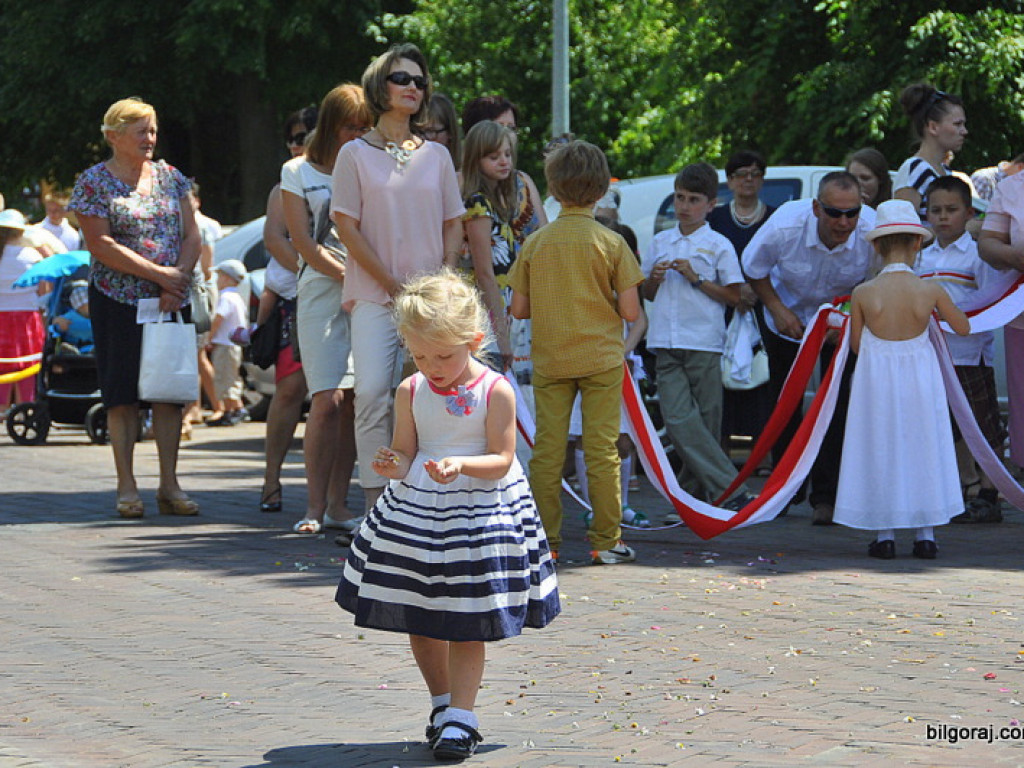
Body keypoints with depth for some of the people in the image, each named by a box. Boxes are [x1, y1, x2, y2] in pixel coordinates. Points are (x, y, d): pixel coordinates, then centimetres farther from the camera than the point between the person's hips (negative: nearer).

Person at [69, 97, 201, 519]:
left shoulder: (169, 176, 11)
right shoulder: (93, 182, -3)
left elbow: (191, 235, 8)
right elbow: (100, 244, -11)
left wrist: (180, 278, -10)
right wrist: (158, 273, -15)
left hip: (171, 299, 4)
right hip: (117, 299, -4)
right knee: (123, 392, -2)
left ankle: (169, 484, 5)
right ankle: (126, 486, 3)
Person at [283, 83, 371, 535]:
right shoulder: (298, 172, 8)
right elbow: (303, 243, 1)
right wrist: (351, 277, -8)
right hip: (321, 292, -3)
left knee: (353, 400, -1)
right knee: (328, 398, -12)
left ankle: (339, 504, 5)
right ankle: (315, 506, -7)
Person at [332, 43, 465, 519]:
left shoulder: (436, 155, 14)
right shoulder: (356, 154, 5)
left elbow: (453, 226, 14)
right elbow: (347, 228, -1)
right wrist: (394, 285, -8)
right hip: (375, 297, -3)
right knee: (372, 394, -15)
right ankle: (375, 503, -13)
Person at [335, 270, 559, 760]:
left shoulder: (495, 392, -10)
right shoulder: (410, 392, 1)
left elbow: (501, 460, -12)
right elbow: (405, 454, 2)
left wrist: (461, 465, -30)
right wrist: (394, 467, -22)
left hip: (481, 510, -4)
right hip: (416, 510, 4)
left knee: (466, 623, -3)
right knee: (419, 622, 11)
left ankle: (461, 716, 4)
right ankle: (441, 702, 29)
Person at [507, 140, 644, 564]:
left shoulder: (535, 243, -1)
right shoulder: (611, 243, -7)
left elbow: (519, 308, 2)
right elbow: (630, 311, -8)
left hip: (549, 360, 2)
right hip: (601, 358, -2)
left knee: (547, 450, 6)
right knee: (601, 449, 2)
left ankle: (544, 540, 8)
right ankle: (605, 541, 4)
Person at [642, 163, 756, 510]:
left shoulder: (719, 246, 3)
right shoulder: (659, 243, 15)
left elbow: (734, 297, -1)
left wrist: (696, 278, -10)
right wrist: (653, 278, 2)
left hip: (704, 343, -3)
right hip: (666, 344, 3)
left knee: (706, 422, -2)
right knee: (678, 419, -11)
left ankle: (695, 491, 5)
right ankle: (730, 490, -12)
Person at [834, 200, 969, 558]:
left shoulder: (863, 293, -12)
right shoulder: (931, 290, -11)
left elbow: (856, 344, -1)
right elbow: (963, 327, 3)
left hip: (876, 379, -1)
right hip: (920, 379, 1)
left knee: (880, 451, 9)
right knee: (923, 448, 12)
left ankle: (885, 535, 9)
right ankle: (925, 534, 15)